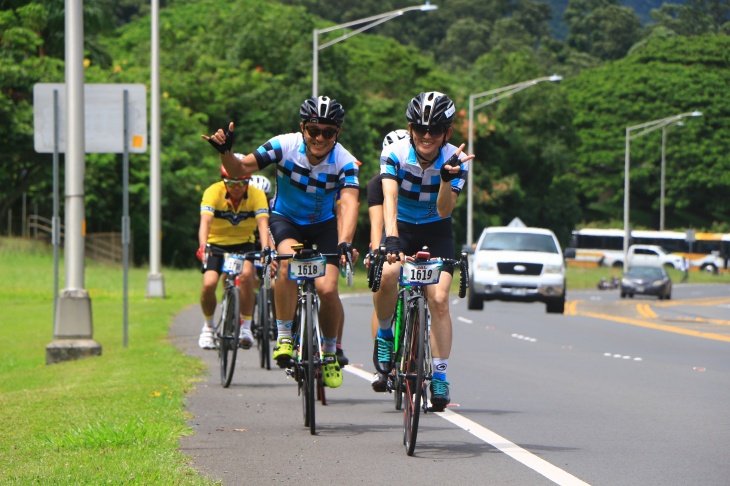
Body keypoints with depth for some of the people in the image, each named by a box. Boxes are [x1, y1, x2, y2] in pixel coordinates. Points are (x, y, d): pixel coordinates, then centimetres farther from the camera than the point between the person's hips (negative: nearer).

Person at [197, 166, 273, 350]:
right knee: (209, 284, -22)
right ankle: (208, 325, 6)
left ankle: (246, 327, -15)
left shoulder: (257, 195, -17)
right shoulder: (213, 192, -21)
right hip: (216, 244, 0)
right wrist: (203, 246, -52)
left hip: (243, 244, 0)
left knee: (246, 275, -29)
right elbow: (205, 221, -34)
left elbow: (263, 224, -30)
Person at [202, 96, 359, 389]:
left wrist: (344, 243, -53)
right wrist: (225, 151, -41)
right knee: (289, 259, -34)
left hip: (323, 224, 1)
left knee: (327, 289, -17)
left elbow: (348, 203, -37)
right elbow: (240, 169, -19)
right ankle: (284, 336, -22)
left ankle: (330, 351, 10)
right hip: (285, 219, -1)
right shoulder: (284, 146, -21)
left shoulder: (344, 161, -23)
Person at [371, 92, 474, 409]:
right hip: (401, 227, -1)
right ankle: (385, 334, -3)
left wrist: (447, 178, -46)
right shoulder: (395, 153, -21)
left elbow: (444, 210, -27)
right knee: (387, 274, -31)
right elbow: (389, 198, -33)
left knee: (439, 299, -16)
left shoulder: (455, 160, -19)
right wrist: (391, 239, -49)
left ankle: (439, 377, -7)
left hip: (436, 231, 1)